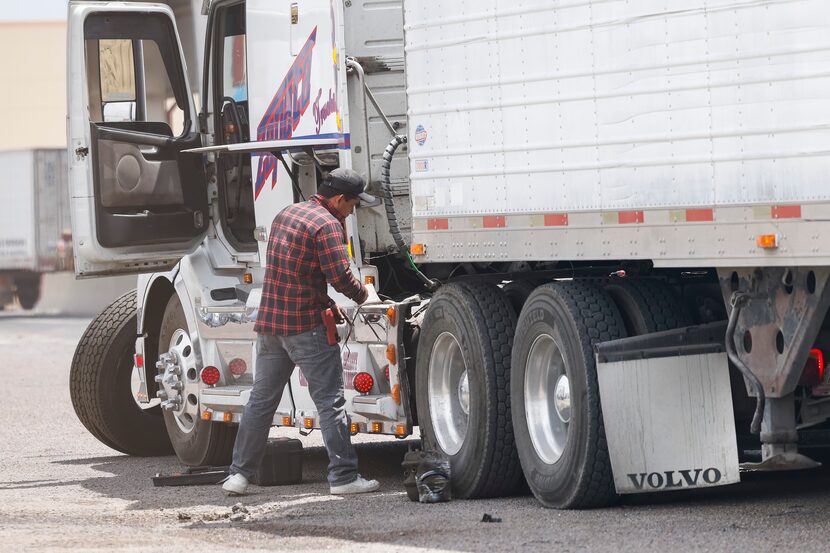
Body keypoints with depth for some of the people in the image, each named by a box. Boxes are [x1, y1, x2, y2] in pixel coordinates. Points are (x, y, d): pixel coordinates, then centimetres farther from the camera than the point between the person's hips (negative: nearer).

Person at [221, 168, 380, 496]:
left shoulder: (286, 215, 16)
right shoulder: (327, 224, -12)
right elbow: (340, 276, -18)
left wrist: (328, 305, 18)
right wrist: (363, 295, 1)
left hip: (269, 321, 8)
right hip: (306, 326, -8)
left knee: (261, 399, 13)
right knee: (330, 401, -3)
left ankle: (239, 474, 14)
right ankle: (342, 476, -4)